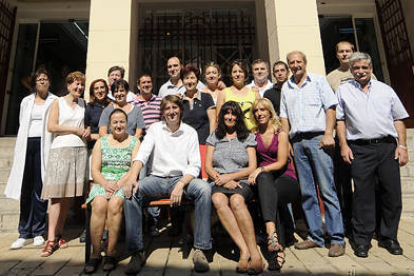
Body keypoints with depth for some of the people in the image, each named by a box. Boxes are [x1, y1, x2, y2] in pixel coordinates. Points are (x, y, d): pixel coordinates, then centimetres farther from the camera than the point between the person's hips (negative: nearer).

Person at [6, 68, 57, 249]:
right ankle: (24, 233, 11)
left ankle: (38, 232, 8)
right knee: (25, 189, 2)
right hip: (27, 146, 4)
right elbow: (22, 125, 20)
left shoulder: (54, 101, 7)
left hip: (44, 146, -3)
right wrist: (21, 148, 13)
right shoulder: (26, 101, 19)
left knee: (40, 190, -3)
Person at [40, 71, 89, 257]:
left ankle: (59, 234, 12)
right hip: (61, 149, -3)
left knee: (69, 194, 3)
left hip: (80, 150, 3)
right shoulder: (58, 102, 8)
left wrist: (87, 131, 5)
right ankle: (51, 239, -5)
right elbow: (51, 126, -2)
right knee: (57, 194, -9)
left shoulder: (83, 104, 18)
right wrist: (75, 129, -4)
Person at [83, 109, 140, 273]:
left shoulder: (134, 142, 10)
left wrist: (118, 184, -15)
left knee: (114, 204, -32)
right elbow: (95, 170, 8)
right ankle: (95, 253, -19)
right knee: (99, 204, -29)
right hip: (102, 183, 2)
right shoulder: (101, 142, 16)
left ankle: (111, 252, -19)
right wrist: (105, 183, -11)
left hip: (124, 184, -2)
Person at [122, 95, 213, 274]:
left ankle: (200, 250, -21)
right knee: (131, 192, -25)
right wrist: (132, 179, -23)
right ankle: (136, 252, -15)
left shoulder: (190, 132, 6)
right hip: (157, 178, 1)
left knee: (204, 188, -30)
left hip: (182, 178, -1)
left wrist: (180, 185, -20)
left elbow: (195, 165, -2)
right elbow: (141, 155, -4)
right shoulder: (155, 128, 9)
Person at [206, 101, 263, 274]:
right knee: (218, 200, -34)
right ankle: (245, 250, -33)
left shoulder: (248, 137, 16)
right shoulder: (214, 137, 20)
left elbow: (252, 168, 6)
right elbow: (208, 166, 11)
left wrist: (230, 176, -8)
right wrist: (222, 179, -8)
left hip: (242, 182, -1)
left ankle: (254, 252, -32)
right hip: (218, 182, 1)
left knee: (236, 200, -36)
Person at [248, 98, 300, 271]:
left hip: (286, 179, -2)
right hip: (264, 179, 2)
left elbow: (282, 162, -5)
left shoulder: (281, 134, 4)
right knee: (264, 177, -34)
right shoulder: (254, 135, 13)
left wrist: (261, 169, -17)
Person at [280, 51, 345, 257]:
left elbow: (330, 107, 0)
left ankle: (337, 238, 4)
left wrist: (328, 134, -11)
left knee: (327, 190, -6)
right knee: (307, 192, 6)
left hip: (318, 139, -4)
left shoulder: (318, 80, 9)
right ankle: (315, 236, 15)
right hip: (297, 142, 4)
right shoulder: (286, 88, 20)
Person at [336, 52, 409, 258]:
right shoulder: (343, 90, 10)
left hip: (387, 147, 3)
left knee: (392, 193, 4)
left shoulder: (385, 90, 15)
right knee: (362, 195, 0)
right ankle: (362, 240, 12)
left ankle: (388, 237, 22)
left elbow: (398, 119, 13)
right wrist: (343, 145, -3)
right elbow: (340, 120, 6)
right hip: (360, 149, -2)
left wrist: (402, 146, 4)